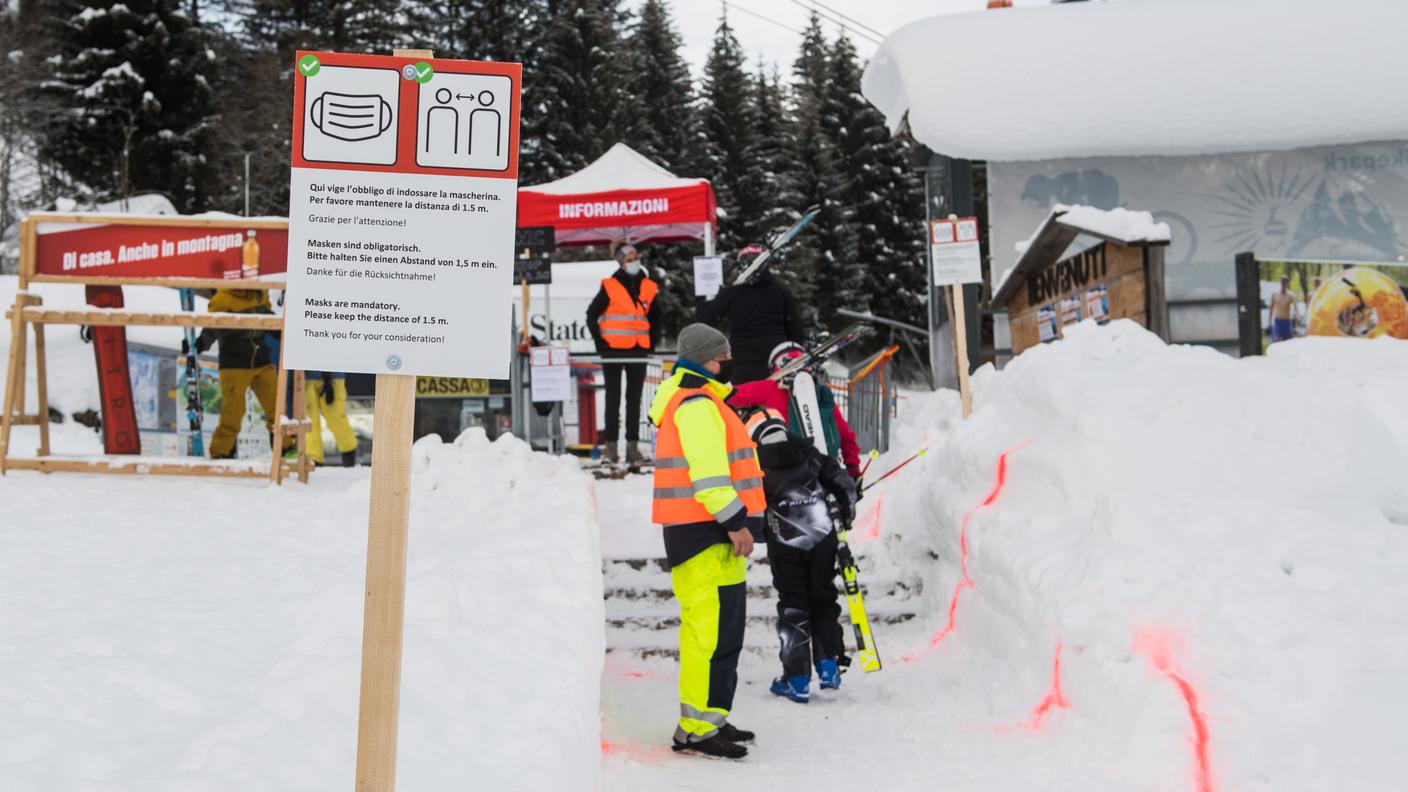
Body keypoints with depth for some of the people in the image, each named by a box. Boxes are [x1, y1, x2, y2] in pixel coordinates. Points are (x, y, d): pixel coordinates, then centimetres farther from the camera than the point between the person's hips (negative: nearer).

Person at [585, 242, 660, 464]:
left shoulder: (648, 287, 8)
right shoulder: (610, 287, -4)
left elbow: (655, 317, 21)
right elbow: (592, 314, 0)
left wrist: (653, 342, 10)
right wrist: (600, 342, -6)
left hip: (639, 350, 4)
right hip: (613, 350, -4)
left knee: (634, 399, 6)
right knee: (613, 398, 0)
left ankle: (632, 446, 10)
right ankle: (610, 446, 3)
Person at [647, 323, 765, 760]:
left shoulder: (704, 401, 22)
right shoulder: (696, 404, -13)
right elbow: (707, 472, -21)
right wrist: (734, 521, -21)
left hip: (714, 532, 11)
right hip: (706, 532, -11)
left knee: (720, 629, 16)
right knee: (712, 630, -12)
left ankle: (708, 719, 25)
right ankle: (696, 730, -9)